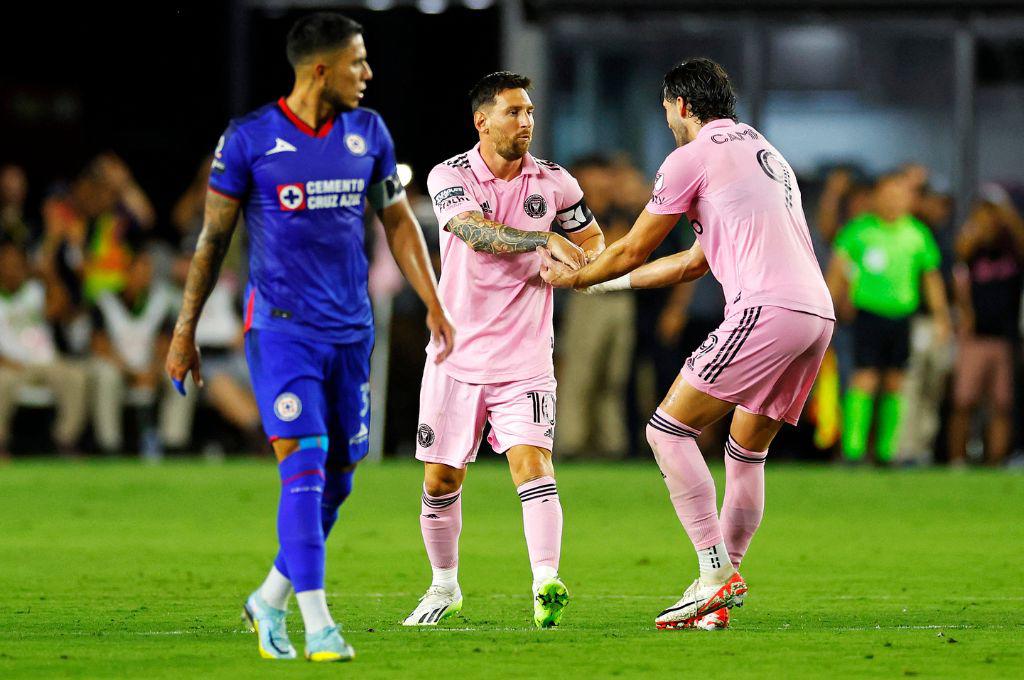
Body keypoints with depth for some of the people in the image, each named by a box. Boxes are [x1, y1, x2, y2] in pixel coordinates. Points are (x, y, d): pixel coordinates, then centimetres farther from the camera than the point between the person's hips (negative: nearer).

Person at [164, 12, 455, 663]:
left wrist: (434, 306, 10)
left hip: (352, 333, 5)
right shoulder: (249, 139, -6)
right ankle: (318, 628, -14)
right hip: (281, 330, -5)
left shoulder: (368, 133, 6)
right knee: (305, 466, -15)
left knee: (338, 478, 8)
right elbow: (213, 238, 1)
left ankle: (270, 601, 28)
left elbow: (399, 221, 16)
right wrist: (185, 332, 2)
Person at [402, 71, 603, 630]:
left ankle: (546, 584, -28)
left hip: (524, 359, 0)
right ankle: (444, 587, 27)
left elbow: (594, 241, 16)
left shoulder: (554, 182, 2)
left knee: (531, 460, -19)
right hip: (457, 353, 0)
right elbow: (475, 231, -25)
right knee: (440, 479, 7)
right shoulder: (449, 177, -6)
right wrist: (545, 239, -38)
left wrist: (567, 267, -7)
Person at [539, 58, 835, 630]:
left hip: (766, 309, -9)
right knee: (747, 454, 14)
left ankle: (718, 573, -13)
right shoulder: (764, 151, 30)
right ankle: (719, 600, 11)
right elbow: (697, 261, 35)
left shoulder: (693, 156, 3)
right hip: (818, 311, 9)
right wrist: (607, 280, 41)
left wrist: (572, 278, 27)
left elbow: (633, 249, 9)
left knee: (669, 429, -4)